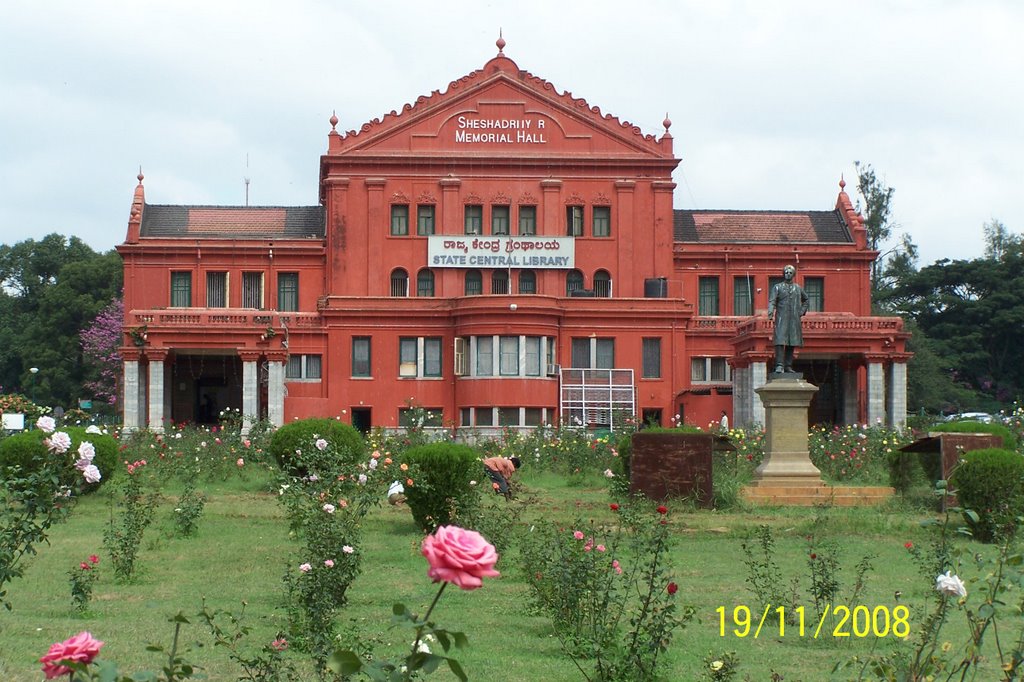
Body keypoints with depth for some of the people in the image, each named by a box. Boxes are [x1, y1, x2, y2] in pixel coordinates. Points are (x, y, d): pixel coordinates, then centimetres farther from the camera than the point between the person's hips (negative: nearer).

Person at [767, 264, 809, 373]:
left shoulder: (798, 288, 16)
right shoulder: (777, 287, 6)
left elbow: (805, 300, 30)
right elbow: (772, 301, -6)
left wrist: (802, 311, 14)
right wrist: (770, 313, -23)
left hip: (794, 319, 4)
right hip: (782, 319, -4)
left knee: (792, 343, 3)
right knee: (780, 341, -14)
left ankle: (788, 366, 8)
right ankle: (779, 365, -18)